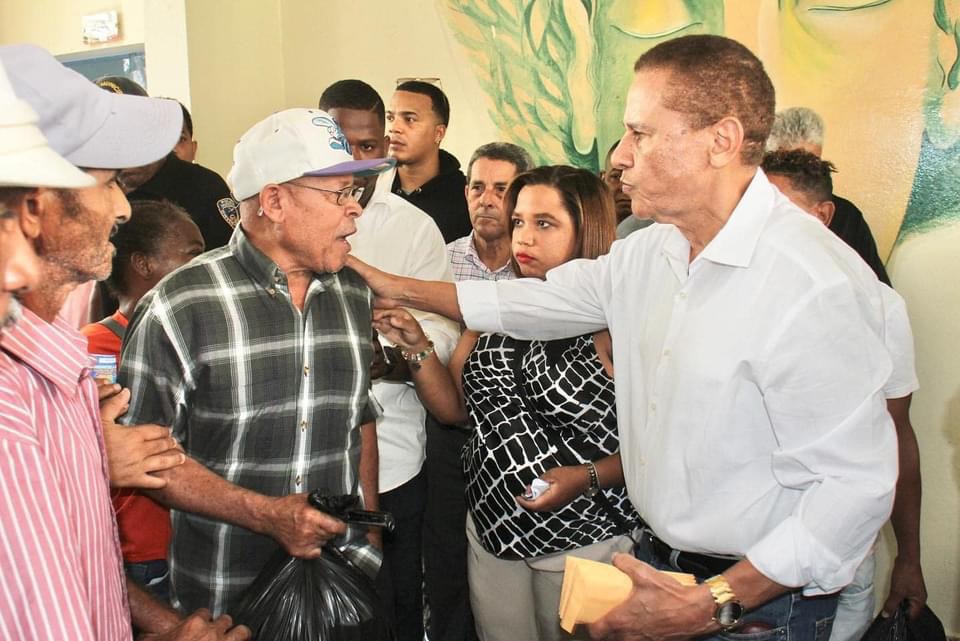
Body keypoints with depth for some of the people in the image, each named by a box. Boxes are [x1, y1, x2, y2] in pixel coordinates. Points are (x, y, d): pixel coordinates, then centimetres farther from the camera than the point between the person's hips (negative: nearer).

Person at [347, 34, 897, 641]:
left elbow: (856, 486, -25)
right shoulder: (648, 255, 2)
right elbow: (540, 301, 15)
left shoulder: (816, 284, -25)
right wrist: (401, 290, 15)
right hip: (657, 566, 7)